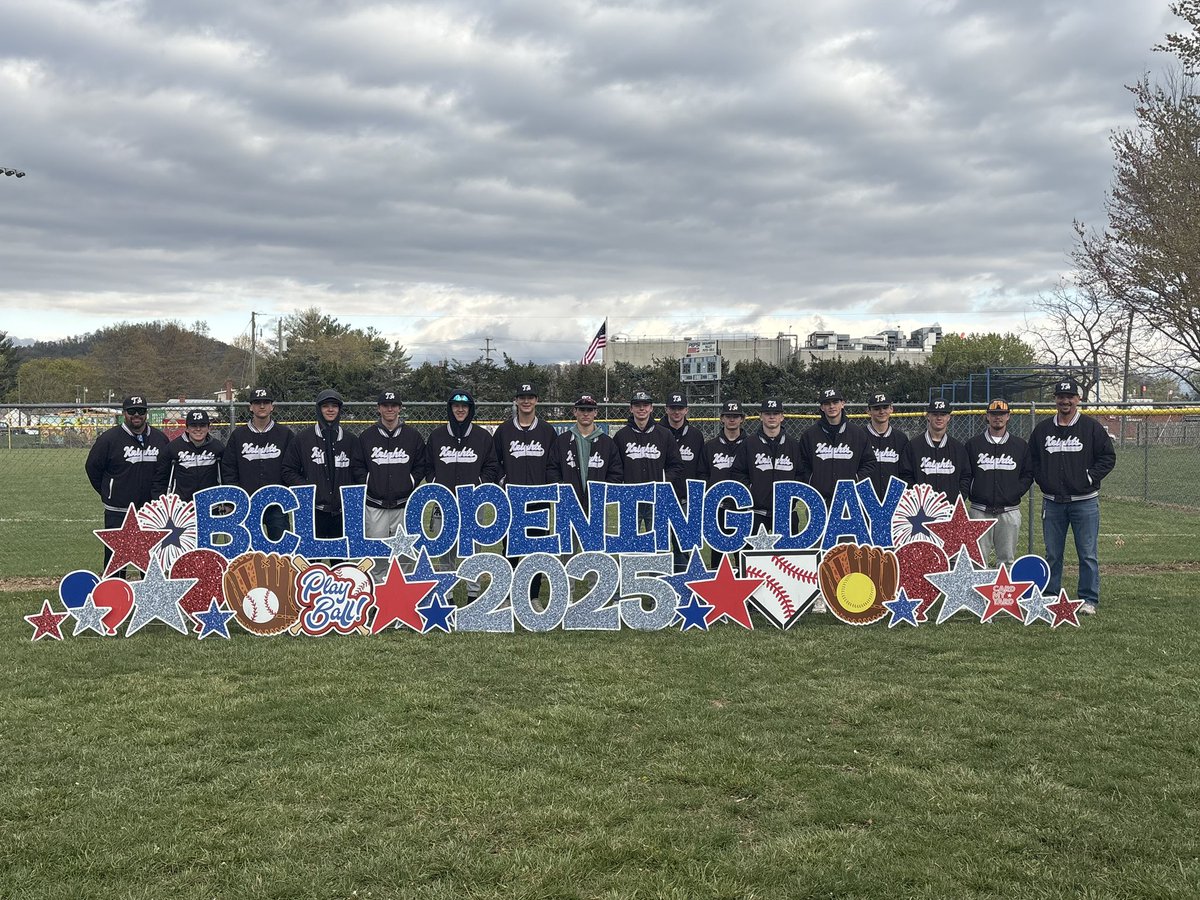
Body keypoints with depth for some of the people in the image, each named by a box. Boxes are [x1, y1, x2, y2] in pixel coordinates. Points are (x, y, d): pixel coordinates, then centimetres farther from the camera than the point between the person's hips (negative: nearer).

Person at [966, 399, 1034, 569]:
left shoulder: (1020, 445, 10)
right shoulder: (973, 444, 7)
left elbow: (1028, 474, 11)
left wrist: (1016, 492, -2)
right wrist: (971, 493, -3)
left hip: (1010, 511, 1)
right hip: (980, 511, -1)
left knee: (1007, 560, 4)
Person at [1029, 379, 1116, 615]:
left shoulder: (1091, 427, -1)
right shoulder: (1042, 429, 7)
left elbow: (1108, 456, 1)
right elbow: (1032, 459, 17)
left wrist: (1090, 477, -7)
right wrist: (1042, 479, 3)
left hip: (1084, 501, -2)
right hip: (1052, 502, 3)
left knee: (1088, 554, 1)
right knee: (1052, 554, 9)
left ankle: (1089, 599, 10)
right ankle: (1050, 597, 18)